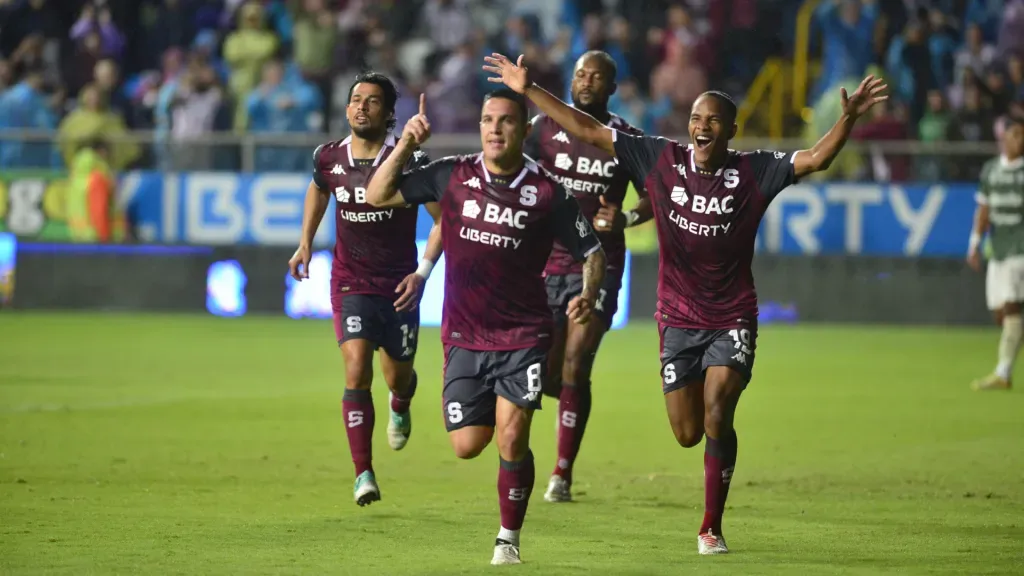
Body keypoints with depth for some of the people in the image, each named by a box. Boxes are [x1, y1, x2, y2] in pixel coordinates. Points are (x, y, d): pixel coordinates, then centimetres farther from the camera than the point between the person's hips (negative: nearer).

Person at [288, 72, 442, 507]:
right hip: (350, 283, 1)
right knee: (357, 370, -17)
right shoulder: (329, 159, -3)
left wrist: (423, 271, -16)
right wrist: (305, 242, 17)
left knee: (398, 377, 12)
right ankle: (363, 476, -17)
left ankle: (400, 408, 53)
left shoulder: (410, 161, -14)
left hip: (399, 285, -1)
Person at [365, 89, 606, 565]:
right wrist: (405, 146, -10)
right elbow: (378, 196, 3)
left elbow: (591, 251, 2)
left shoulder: (547, 192, -6)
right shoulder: (452, 176, -1)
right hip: (464, 335, 2)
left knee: (511, 437, -15)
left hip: (523, 335, -2)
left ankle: (509, 539, 3)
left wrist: (589, 294, -17)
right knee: (467, 446, -1)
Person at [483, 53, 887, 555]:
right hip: (678, 319, 2)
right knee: (687, 434, 3)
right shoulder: (662, 160, -3)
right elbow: (589, 131, -2)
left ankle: (712, 528, -4)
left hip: (733, 319, -2)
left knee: (717, 417, -17)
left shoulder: (754, 172, -7)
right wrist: (528, 90, -5)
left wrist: (848, 118, -35)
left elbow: (815, 159, -18)